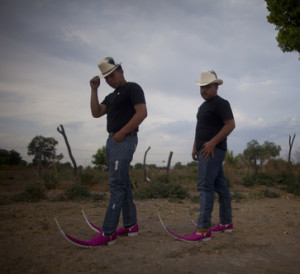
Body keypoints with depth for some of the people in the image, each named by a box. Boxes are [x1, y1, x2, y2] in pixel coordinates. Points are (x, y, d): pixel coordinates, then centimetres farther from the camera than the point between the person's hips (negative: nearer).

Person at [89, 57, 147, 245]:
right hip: (112, 141, 10)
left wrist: (122, 132, -16)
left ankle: (108, 233, -13)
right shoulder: (111, 96, 23)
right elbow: (96, 113, 13)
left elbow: (142, 113, -15)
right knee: (123, 184, 11)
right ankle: (131, 225, 18)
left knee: (117, 185, -13)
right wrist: (94, 90, 6)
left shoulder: (132, 88, -2)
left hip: (124, 141, -10)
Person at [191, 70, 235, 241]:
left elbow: (231, 125, -16)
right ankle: (226, 223, 20)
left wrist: (213, 142, -21)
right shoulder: (204, 106, 21)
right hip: (205, 151, 10)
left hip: (213, 150, -10)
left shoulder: (221, 103, -7)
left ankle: (203, 229, -18)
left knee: (205, 186, -16)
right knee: (220, 186, 12)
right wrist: (195, 147, 18)